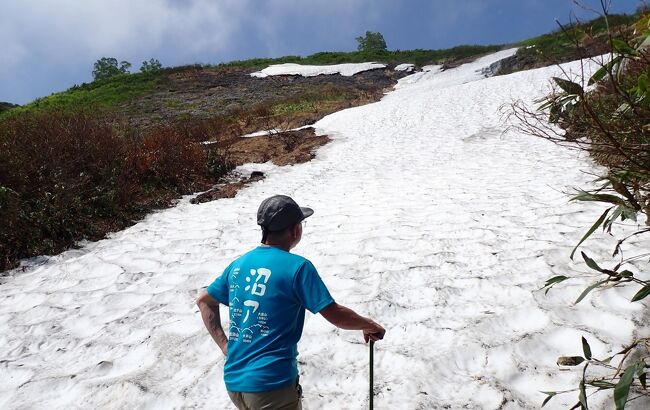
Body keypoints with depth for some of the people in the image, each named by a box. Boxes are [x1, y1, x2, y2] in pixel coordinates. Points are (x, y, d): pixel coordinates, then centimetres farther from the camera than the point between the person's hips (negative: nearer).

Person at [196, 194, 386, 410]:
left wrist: (224, 344, 13)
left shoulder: (238, 264, 4)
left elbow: (204, 301, 17)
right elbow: (335, 315, -13)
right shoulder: (297, 266, -15)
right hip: (272, 386, -6)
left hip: (233, 383, 7)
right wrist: (369, 325, 5)